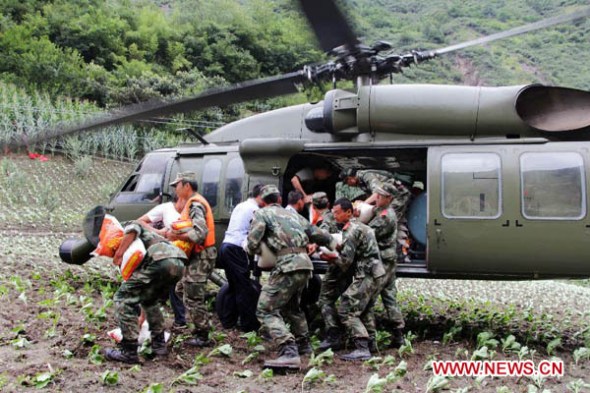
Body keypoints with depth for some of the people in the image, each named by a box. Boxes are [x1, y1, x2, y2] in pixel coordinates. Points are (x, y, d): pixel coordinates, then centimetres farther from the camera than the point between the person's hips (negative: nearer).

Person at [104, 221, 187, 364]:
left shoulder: (131, 226, 26)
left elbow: (132, 230, -4)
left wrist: (119, 254, 0)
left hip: (161, 261, -8)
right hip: (178, 265, 8)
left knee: (123, 299, 4)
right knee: (148, 300, 32)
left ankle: (129, 352, 2)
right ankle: (159, 344, 31)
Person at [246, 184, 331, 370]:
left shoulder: (262, 213, 7)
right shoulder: (293, 215, 24)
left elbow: (252, 244, -5)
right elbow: (322, 237, 22)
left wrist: (253, 251, 17)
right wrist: (329, 240, 45)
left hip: (287, 265, -7)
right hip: (305, 264, 7)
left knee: (266, 310, -6)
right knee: (291, 306, 30)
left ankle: (289, 353, -20)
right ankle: (303, 344, 42)